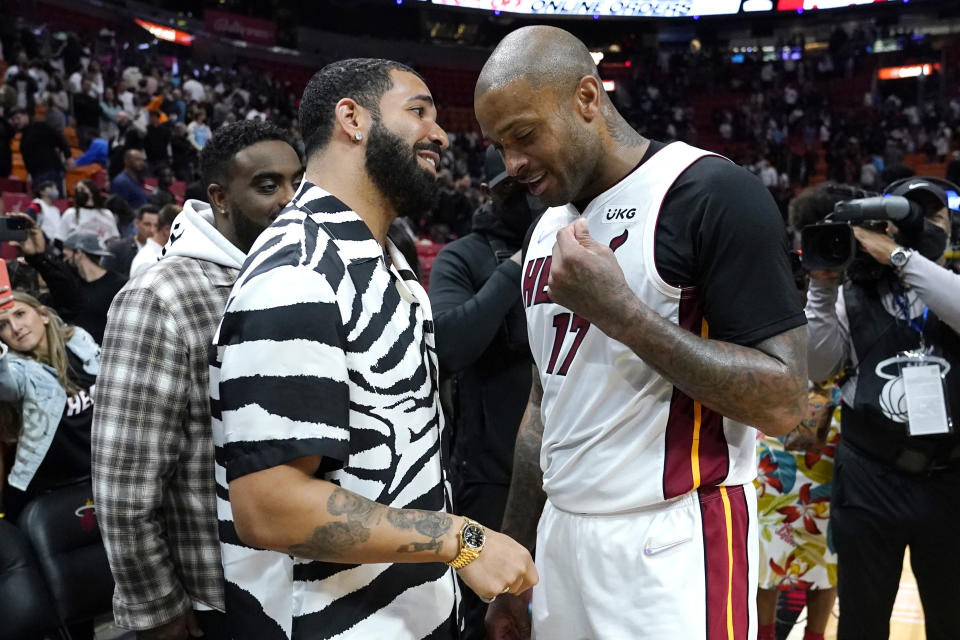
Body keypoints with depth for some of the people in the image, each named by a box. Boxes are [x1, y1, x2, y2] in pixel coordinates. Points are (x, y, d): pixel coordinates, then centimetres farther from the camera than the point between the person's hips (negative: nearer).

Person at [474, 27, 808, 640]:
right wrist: (512, 564, 15)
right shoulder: (547, 230, 10)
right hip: (561, 536, 7)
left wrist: (619, 310, -22)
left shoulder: (715, 194, -13)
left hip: (671, 547, -7)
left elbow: (784, 403, -16)